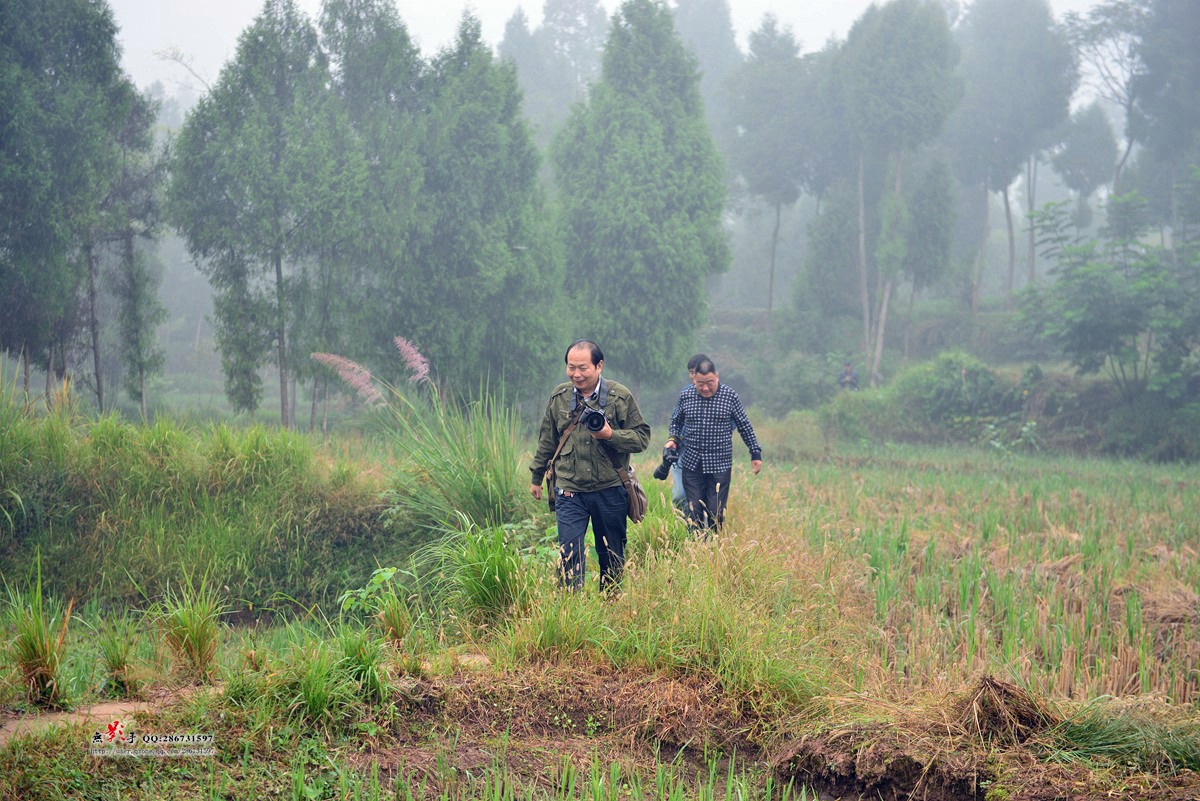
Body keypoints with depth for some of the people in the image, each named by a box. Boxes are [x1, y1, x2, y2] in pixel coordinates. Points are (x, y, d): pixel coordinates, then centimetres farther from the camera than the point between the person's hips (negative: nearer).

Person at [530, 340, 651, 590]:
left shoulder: (620, 397, -5)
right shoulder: (559, 396, 4)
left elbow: (642, 438, -3)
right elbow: (547, 441, 16)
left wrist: (610, 435, -20)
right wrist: (536, 477, 21)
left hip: (610, 489, -1)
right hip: (570, 490, 1)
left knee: (612, 556, 12)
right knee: (569, 555, -10)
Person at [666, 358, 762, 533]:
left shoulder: (730, 396, -3)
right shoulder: (685, 396, 2)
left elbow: (745, 427, 5)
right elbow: (676, 421, 18)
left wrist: (756, 453, 6)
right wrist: (673, 439, -1)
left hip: (720, 465, -2)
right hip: (692, 464, 2)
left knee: (716, 513, -1)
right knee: (694, 512, 3)